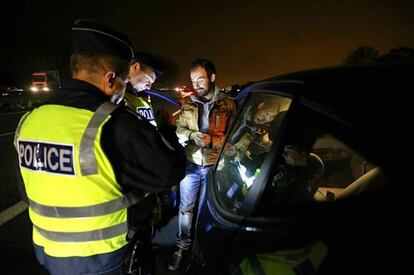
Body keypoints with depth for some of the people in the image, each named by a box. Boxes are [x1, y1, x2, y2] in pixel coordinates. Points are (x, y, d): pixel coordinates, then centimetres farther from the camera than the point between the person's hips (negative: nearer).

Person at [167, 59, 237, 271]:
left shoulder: (228, 105, -3)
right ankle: (183, 247, 29)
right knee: (186, 207, 11)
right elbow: (179, 129, 4)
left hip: (214, 166, -2)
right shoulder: (188, 103, 5)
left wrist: (212, 140, -20)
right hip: (190, 164, 2)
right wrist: (191, 135, -17)